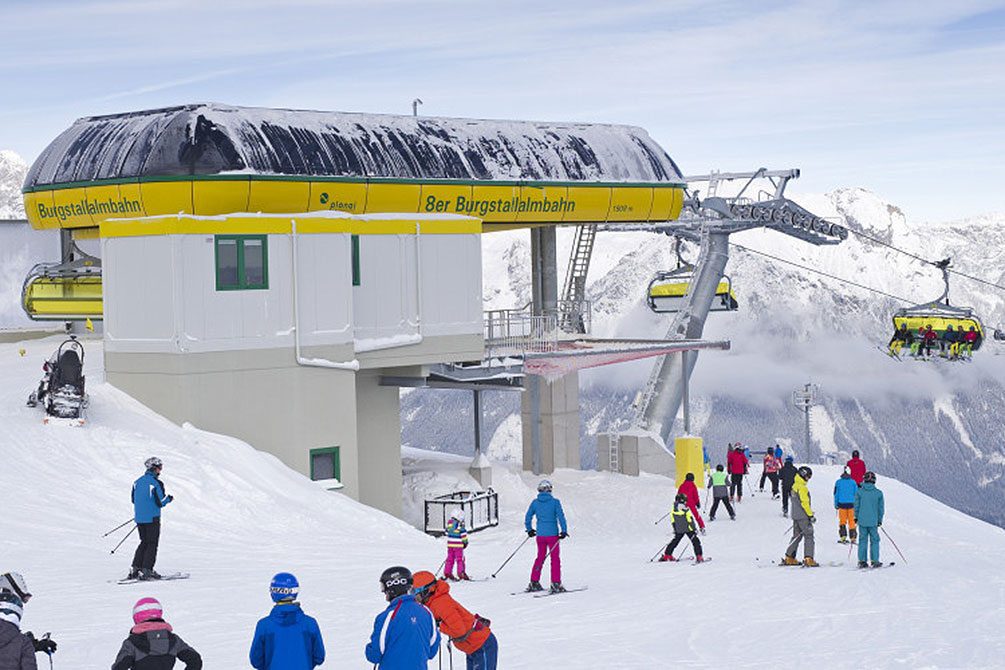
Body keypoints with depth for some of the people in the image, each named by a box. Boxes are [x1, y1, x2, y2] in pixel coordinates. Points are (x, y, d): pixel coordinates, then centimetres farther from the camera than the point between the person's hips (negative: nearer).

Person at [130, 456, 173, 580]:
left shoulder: (137, 482, 6)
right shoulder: (156, 483, -15)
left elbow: (134, 500, 13)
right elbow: (160, 502, -15)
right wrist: (169, 498, 4)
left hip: (139, 518, 7)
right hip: (152, 518, -6)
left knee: (144, 542, 17)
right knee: (152, 544, 2)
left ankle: (135, 569, 10)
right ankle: (146, 571, -3)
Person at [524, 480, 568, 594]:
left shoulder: (535, 502, 2)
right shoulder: (555, 502, -8)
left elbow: (528, 517, 8)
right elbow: (561, 516, -12)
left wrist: (529, 529, 22)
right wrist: (564, 531, -6)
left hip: (540, 535, 4)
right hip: (552, 534, -4)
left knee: (540, 558, 17)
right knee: (555, 559, 4)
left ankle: (534, 582, 16)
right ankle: (556, 584, -1)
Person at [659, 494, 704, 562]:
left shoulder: (673, 511, -3)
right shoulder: (686, 511, -18)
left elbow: (673, 522, 6)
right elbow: (690, 521, -15)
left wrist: (675, 530, 18)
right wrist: (694, 529, -6)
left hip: (679, 531, 5)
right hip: (688, 529, -5)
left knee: (674, 541, 21)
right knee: (695, 542, 4)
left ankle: (667, 555, 24)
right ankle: (699, 557, -5)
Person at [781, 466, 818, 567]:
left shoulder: (794, 486, 12)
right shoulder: (802, 487, -17)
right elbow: (805, 503, -20)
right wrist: (811, 515, -16)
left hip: (795, 515, 9)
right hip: (803, 516, -9)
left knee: (797, 536, 15)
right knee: (809, 536, -5)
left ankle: (789, 558, 16)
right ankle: (808, 559, -11)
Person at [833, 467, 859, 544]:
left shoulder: (838, 482, -3)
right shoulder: (853, 482, -2)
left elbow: (836, 494, 0)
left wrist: (836, 504, 9)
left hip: (842, 504, 0)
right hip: (851, 503, 0)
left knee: (842, 520, 8)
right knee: (851, 520, 8)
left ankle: (843, 536, -3)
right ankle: (853, 537, 8)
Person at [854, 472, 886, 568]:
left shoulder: (859, 492, -4)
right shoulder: (878, 493, -3)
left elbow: (856, 506, 2)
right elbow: (881, 508, 3)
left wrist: (856, 517, 17)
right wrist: (880, 520, 15)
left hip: (862, 521, 1)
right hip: (873, 521, -1)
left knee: (863, 541, 8)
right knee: (874, 541, 7)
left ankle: (862, 561, 6)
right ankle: (875, 561, 4)